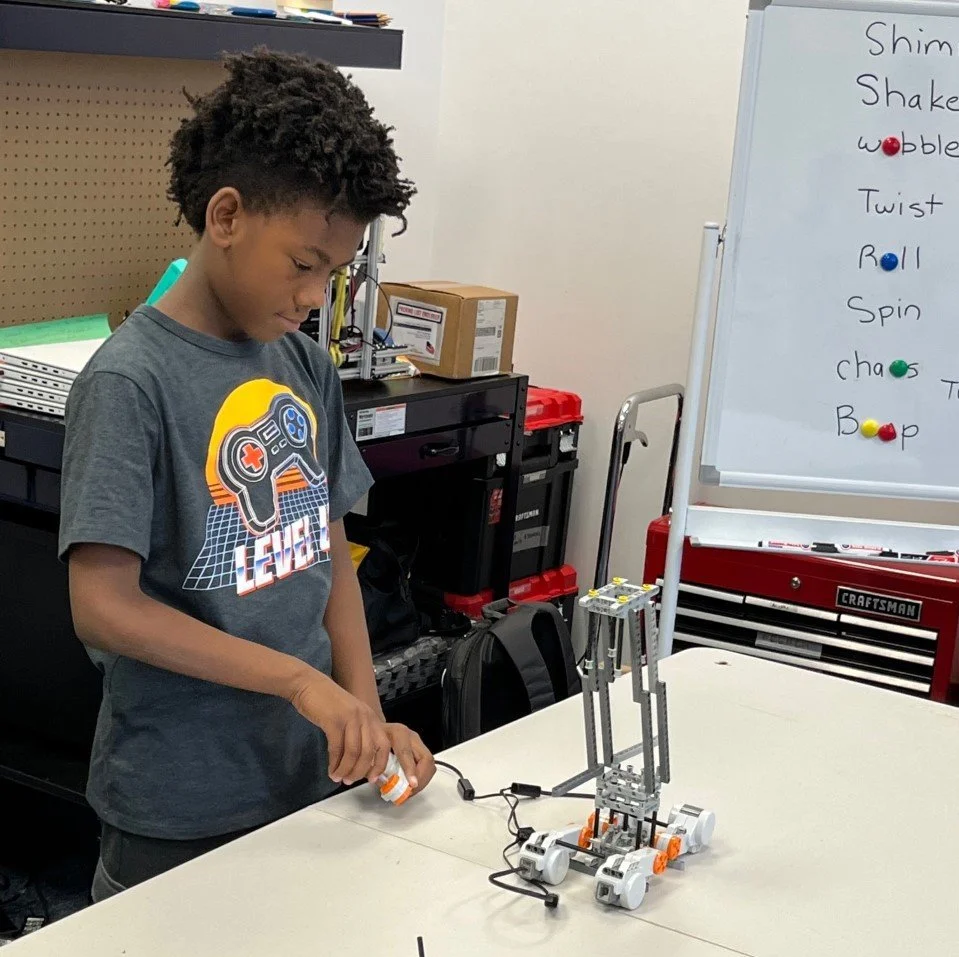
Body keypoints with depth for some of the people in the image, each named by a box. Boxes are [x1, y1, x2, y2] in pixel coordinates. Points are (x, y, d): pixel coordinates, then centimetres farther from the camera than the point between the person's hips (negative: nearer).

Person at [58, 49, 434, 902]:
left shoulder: (306, 367, 4)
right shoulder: (131, 381, -17)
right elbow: (104, 607, -21)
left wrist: (365, 714, -2)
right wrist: (300, 679, -22)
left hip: (313, 779, 7)